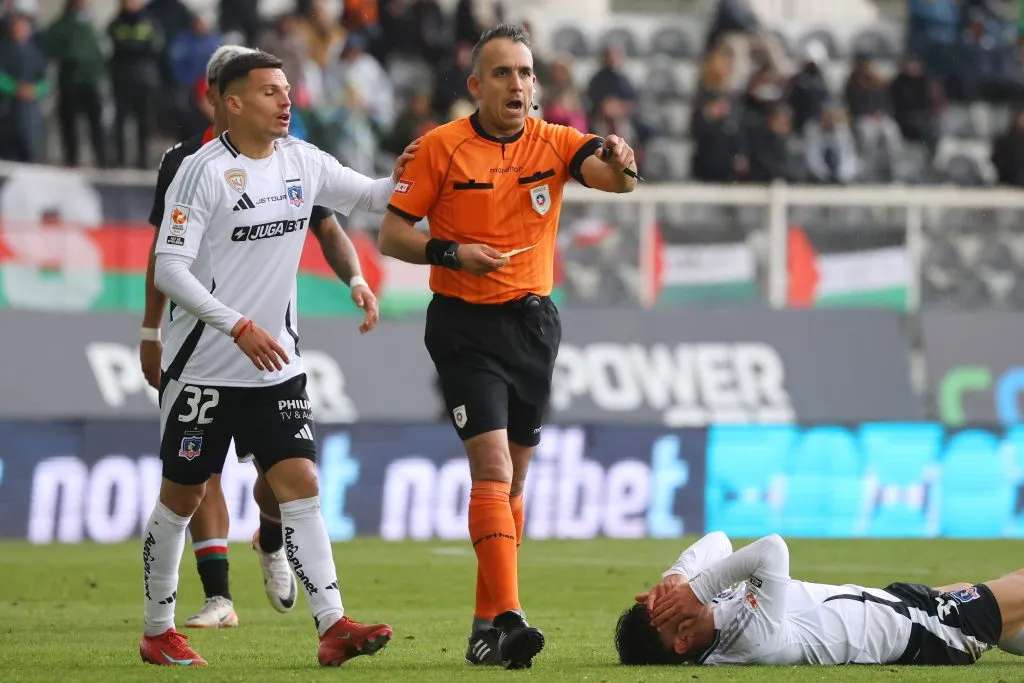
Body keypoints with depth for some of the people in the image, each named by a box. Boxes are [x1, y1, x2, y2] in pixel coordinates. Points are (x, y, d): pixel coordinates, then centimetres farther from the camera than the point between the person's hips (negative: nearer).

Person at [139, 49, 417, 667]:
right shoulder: (203, 171, -12)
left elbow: (368, 196, 14)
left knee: (300, 484, -7)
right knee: (183, 496, 5)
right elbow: (169, 269, -15)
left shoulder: (302, 162, 5)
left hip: (276, 363, 5)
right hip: (204, 366, -4)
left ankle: (333, 627, -14)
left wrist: (400, 178, -10)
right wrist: (239, 327, -22)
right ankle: (158, 631, 19)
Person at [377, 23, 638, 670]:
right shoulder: (441, 147, -5)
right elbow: (392, 234, -3)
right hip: (465, 324, -4)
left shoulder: (554, 142, 1)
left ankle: (487, 622, 20)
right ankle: (510, 617, -24)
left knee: (513, 475, 10)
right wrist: (452, 253, -19)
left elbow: (611, 173, -19)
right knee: (492, 465, -17)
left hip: (534, 323, 4)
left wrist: (620, 162, -42)